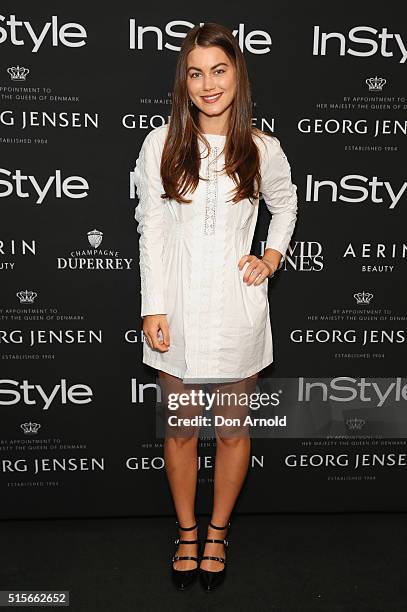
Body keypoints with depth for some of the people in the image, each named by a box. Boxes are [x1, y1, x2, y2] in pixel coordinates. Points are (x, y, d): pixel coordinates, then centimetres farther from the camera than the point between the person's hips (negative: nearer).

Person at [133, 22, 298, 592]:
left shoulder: (262, 149, -2)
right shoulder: (161, 143, -3)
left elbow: (286, 203, 18)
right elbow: (151, 230, -3)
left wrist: (273, 256, 1)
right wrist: (153, 308, -7)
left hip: (237, 310, 0)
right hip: (178, 310, 0)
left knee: (233, 427, 12)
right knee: (181, 428, 13)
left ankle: (217, 533, 36)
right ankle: (187, 533, 36)